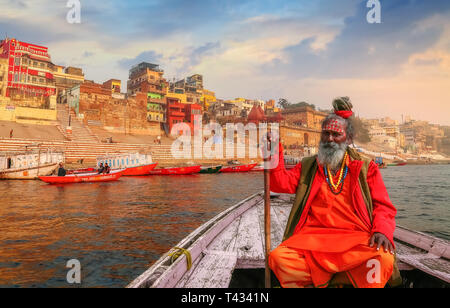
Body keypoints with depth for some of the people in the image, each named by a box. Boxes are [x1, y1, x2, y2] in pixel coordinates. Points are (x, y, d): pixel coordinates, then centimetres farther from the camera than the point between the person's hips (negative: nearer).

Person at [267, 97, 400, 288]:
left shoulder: (366, 168, 15)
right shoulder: (307, 167, 18)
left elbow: (383, 206, 9)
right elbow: (281, 184, 5)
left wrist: (382, 230, -11)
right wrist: (275, 153, -7)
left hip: (355, 239, 0)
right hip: (313, 236, 1)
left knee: (383, 258, -32)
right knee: (279, 258, -26)